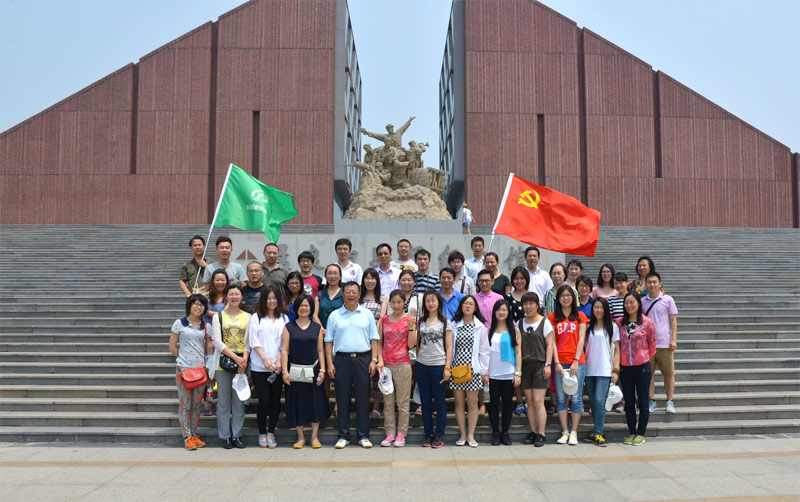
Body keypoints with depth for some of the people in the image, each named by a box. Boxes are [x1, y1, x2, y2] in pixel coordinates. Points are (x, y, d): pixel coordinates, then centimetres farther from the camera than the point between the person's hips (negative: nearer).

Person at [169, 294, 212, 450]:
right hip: (183, 368, -3)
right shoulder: (179, 323, 0)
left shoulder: (205, 325, 9)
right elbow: (172, 346, 3)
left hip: (201, 368, 3)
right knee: (185, 404, 0)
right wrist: (183, 359, 5)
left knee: (197, 404, 9)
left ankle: (194, 435, 19)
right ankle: (187, 437, 6)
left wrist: (208, 364, 5)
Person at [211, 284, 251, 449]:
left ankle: (236, 435, 15)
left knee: (239, 400, 5)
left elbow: (248, 341, 4)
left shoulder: (247, 317, 8)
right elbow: (218, 342, -6)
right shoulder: (218, 317, 2)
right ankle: (225, 436, 13)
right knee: (223, 400, 3)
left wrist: (244, 359, -12)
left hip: (241, 363, 2)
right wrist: (236, 357, -14)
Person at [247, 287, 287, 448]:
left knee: (275, 400, 3)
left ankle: (271, 433, 15)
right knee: (264, 400, -3)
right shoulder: (256, 318, 5)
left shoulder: (284, 318, 10)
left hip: (278, 367, 2)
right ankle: (262, 433, 13)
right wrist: (265, 359, -11)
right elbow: (254, 342, -1)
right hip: (259, 367, -2)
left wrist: (279, 361, -6)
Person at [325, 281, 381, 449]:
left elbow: (374, 339, 8)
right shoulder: (334, 316, 8)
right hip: (341, 360, 0)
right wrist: (330, 363, -1)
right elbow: (329, 341, 7)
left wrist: (374, 360, -1)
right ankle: (343, 436, 14)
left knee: (363, 398, 2)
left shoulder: (367, 314, 9)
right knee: (342, 399, 4)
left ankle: (363, 436, 12)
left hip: (363, 359, 0)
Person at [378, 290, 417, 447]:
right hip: (385, 365, 3)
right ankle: (390, 433, 16)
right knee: (388, 402, 8)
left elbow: (411, 345, -4)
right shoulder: (383, 320, 8)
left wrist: (411, 327, -14)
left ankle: (401, 434, 10)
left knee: (403, 402, 2)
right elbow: (379, 342, 10)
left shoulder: (410, 320, 0)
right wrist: (380, 360, -2)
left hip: (402, 365, -3)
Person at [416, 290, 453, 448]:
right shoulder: (421, 322, 11)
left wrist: (447, 368, -7)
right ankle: (428, 434, 18)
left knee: (439, 403, 2)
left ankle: (439, 435, 11)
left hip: (438, 366, -3)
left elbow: (449, 347, 0)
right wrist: (417, 361, 5)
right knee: (425, 402, 8)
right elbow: (417, 344, 15)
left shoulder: (445, 322, 3)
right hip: (422, 365, 3)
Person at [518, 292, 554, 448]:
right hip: (525, 365, 4)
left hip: (540, 365, -4)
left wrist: (547, 364, -9)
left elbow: (549, 344, -2)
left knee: (538, 401, -7)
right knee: (529, 401, 7)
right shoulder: (519, 323, 11)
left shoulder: (545, 322, 0)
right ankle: (533, 432, 15)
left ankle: (541, 434, -2)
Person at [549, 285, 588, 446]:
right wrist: (557, 363, -6)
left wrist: (576, 361, -8)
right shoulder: (553, 317, 8)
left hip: (577, 362, -1)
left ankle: (574, 433, 9)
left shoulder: (580, 316, 8)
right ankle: (564, 432, 12)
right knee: (561, 398, 3)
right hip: (560, 362, 1)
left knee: (576, 398, 0)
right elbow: (552, 341, 3)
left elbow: (581, 340, 1)